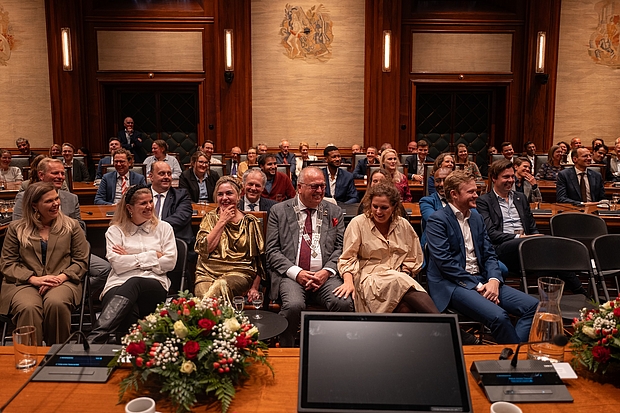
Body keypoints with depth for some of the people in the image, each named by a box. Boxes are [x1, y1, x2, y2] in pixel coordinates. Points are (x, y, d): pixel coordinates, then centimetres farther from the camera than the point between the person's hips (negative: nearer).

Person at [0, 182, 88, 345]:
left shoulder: (71, 226, 14)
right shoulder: (16, 228, 14)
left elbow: (81, 261, 8)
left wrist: (61, 277, -11)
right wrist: (33, 279, -10)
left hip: (62, 282, 0)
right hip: (24, 283, 0)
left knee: (56, 304, -34)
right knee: (28, 308, -34)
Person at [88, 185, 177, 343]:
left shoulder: (163, 228, 19)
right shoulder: (115, 230, 17)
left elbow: (170, 262, 5)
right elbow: (117, 263, 0)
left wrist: (130, 258, 3)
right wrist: (153, 256, 0)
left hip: (154, 285, 0)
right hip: (119, 284, 0)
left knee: (133, 284, -38)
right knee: (129, 313, -38)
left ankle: (94, 339, -50)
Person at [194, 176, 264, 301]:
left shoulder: (251, 222, 9)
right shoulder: (210, 218, 13)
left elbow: (260, 259, 12)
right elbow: (203, 249, -2)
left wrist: (254, 288, 5)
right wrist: (222, 221, -2)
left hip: (239, 273, -1)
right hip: (207, 272, 1)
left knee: (219, 287, -34)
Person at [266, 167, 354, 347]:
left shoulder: (334, 212, 15)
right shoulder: (279, 211, 8)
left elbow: (340, 248, 10)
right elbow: (272, 251, 3)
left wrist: (327, 271, -8)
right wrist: (296, 272, -11)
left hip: (325, 275, 2)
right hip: (291, 275, -1)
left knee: (344, 303, -27)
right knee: (294, 305, -32)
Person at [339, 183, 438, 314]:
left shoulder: (403, 225, 11)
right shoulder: (358, 223, 2)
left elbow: (412, 259, 18)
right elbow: (347, 258, -1)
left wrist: (403, 275, -2)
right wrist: (348, 281, -20)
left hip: (401, 278, 3)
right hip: (370, 278, -3)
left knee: (406, 307, -35)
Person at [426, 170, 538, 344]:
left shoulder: (476, 218, 16)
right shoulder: (437, 220, -7)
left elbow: (489, 254, 14)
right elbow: (445, 262, -15)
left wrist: (494, 280, -6)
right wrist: (477, 286, -15)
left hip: (482, 281, 8)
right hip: (453, 284, -8)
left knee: (533, 305, -8)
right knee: (498, 316, -29)